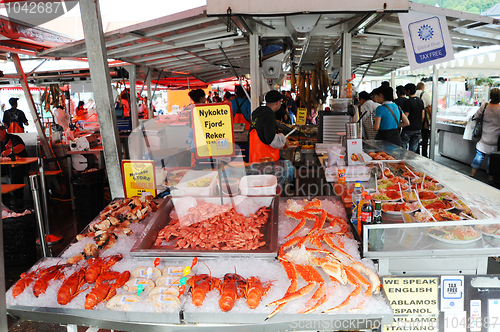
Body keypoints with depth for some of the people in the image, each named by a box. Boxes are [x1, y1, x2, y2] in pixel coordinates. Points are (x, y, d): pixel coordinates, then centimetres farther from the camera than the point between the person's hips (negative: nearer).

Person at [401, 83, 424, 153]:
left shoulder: (408, 102, -15)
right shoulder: (421, 101, 8)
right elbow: (422, 116, 11)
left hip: (408, 129, -7)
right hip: (418, 129, 7)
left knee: (403, 148, 2)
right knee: (414, 150, 9)